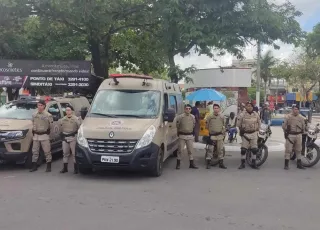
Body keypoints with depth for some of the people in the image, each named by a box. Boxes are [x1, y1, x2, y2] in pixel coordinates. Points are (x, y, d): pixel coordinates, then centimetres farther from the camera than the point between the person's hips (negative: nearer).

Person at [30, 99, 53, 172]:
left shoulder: (48, 115, -7)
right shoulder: (34, 115, 9)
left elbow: (51, 125, -2)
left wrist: (48, 131, -2)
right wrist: (33, 131, 14)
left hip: (44, 135, -5)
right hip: (36, 135, 5)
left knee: (47, 151, -2)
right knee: (35, 151, 8)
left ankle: (49, 166, 6)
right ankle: (34, 166, 16)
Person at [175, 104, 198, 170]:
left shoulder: (193, 117, 3)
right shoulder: (180, 117, -10)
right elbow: (177, 125, 4)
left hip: (190, 135, 3)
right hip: (182, 135, -3)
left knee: (190, 150, 7)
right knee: (180, 150, 0)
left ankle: (191, 164, 15)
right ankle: (178, 164, 9)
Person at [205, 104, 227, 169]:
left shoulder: (222, 117, 5)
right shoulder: (210, 116, -3)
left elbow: (223, 126, 15)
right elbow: (207, 126, 7)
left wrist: (223, 133, 11)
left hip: (220, 135, 3)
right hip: (212, 135, -3)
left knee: (220, 149, 7)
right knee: (210, 149, -3)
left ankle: (221, 163, 15)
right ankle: (208, 163, 2)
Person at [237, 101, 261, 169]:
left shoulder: (256, 115, 4)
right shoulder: (242, 115, -6)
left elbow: (258, 123, 16)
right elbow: (238, 124, 1)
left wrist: (257, 130, 10)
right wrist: (241, 130, 0)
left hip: (254, 133, 3)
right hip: (245, 134, -2)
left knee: (254, 149, 3)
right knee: (243, 149, -4)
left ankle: (254, 164, 12)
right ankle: (243, 163, 5)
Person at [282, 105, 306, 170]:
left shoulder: (301, 118, 7)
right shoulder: (288, 117, -5)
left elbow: (303, 126, 18)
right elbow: (284, 126, -1)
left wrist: (302, 132, 14)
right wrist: (286, 132, 2)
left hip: (299, 135, 4)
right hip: (290, 135, -4)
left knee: (298, 150, 11)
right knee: (288, 150, -4)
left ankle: (299, 164, 20)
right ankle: (286, 164, 0)